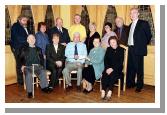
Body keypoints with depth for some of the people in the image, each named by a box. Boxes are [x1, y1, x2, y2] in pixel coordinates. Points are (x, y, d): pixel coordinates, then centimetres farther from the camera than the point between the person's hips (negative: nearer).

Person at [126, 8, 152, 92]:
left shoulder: (144, 23, -4)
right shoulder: (131, 25, 16)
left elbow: (149, 36, -1)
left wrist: (143, 45, 3)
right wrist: (129, 45, 10)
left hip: (138, 50, -6)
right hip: (130, 49, 6)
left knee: (139, 68, 0)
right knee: (130, 67, 12)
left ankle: (139, 86, 13)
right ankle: (130, 83, 26)